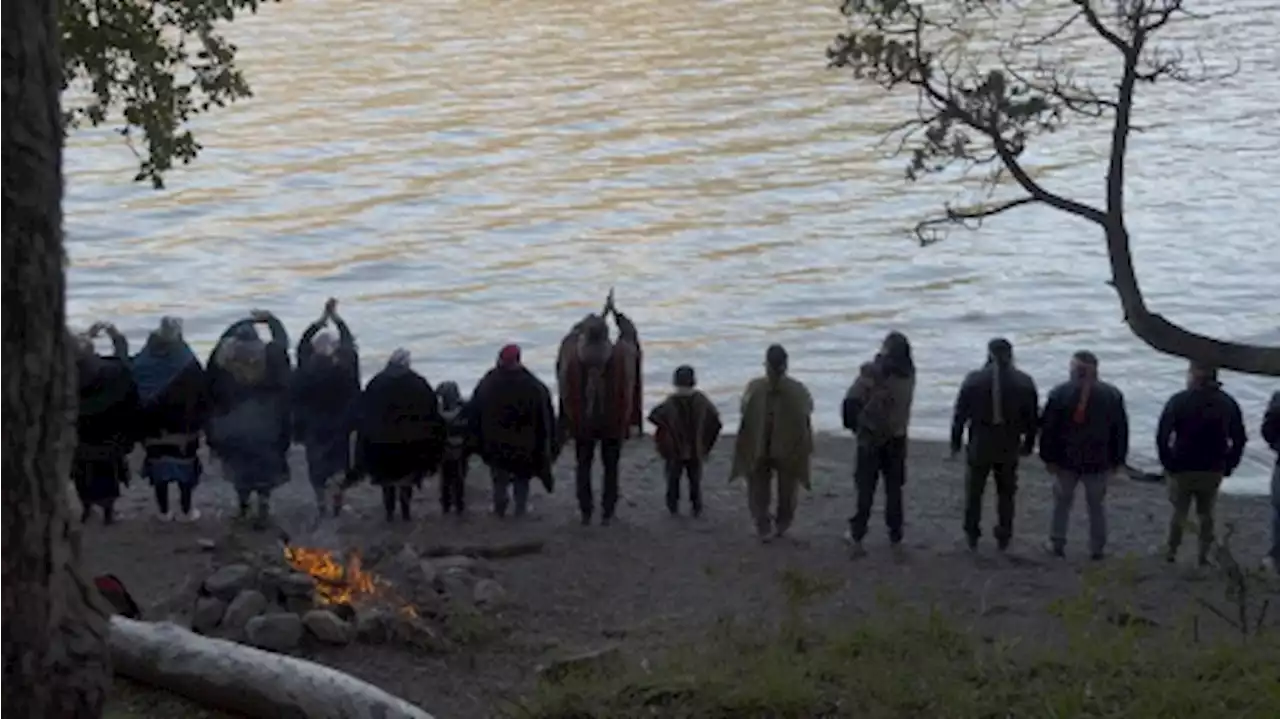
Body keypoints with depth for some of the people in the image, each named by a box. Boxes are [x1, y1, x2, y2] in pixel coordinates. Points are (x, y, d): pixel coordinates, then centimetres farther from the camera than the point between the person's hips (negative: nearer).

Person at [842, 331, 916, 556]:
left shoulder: (873, 372, -15)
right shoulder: (908, 375, 0)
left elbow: (851, 401, -17)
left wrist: (852, 424, -4)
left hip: (871, 437, -3)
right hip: (897, 438, 3)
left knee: (865, 487, 3)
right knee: (894, 488, 12)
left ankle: (857, 535, 3)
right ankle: (895, 535, 15)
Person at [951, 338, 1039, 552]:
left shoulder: (974, 379, -9)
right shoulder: (1024, 382, -5)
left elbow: (960, 413, -6)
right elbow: (1033, 417, 1)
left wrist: (955, 442, 4)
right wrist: (1028, 443, 12)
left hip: (979, 446, -1)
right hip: (1009, 448, 1)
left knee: (974, 492, 14)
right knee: (1006, 494, 15)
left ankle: (972, 536, 17)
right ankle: (1004, 538, 17)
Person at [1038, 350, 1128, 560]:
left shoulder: (1060, 393, -10)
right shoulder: (1112, 395, -4)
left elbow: (1048, 428, -8)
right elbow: (1121, 430, 0)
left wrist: (1048, 457, -1)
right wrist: (1118, 460, 8)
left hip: (1066, 459, -1)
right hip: (1099, 462, 1)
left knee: (1062, 502, 16)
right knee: (1096, 505, 13)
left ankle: (1057, 544, 21)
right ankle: (1097, 548, 17)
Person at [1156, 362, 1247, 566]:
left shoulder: (1178, 401, -11)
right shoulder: (1228, 403, 0)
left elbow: (1162, 436, -13)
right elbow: (1239, 439, 2)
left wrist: (1168, 464, -3)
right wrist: (1228, 466, 7)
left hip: (1182, 470, -2)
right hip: (1213, 471, 2)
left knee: (1179, 512, 13)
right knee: (1206, 514, 15)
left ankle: (1171, 552, 17)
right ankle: (1205, 556, 15)